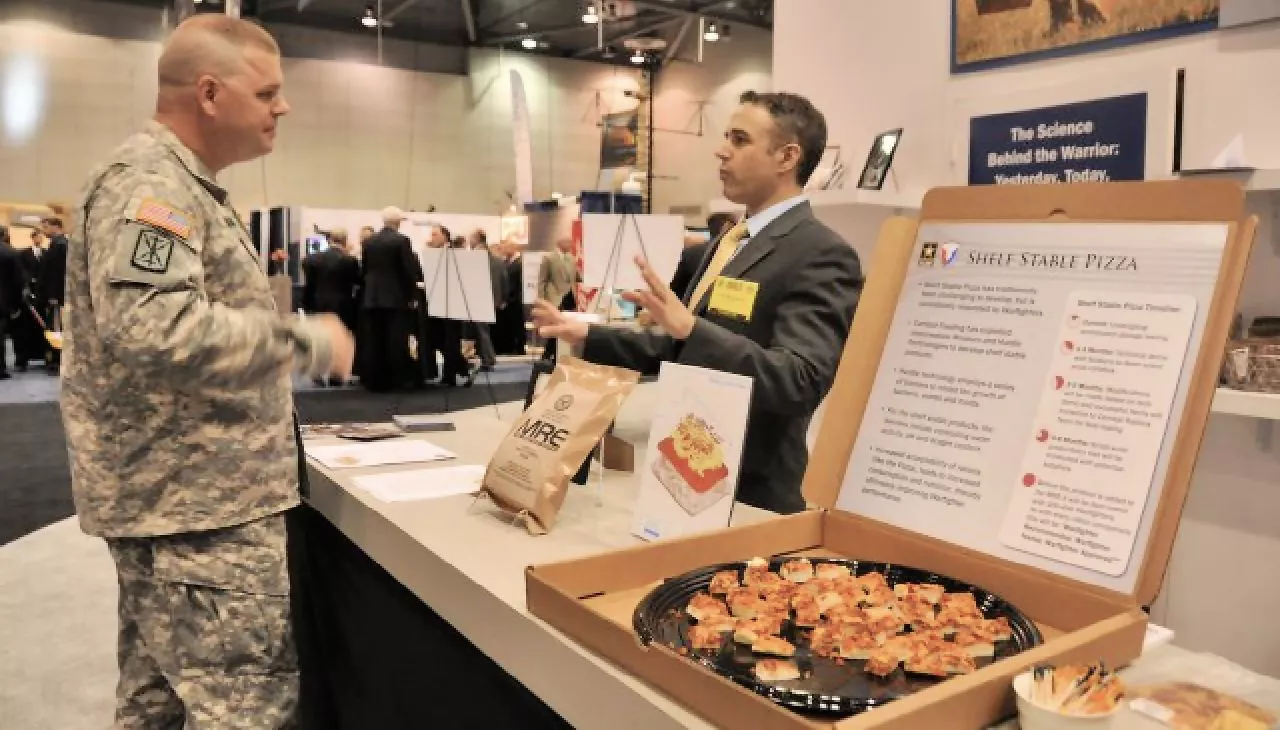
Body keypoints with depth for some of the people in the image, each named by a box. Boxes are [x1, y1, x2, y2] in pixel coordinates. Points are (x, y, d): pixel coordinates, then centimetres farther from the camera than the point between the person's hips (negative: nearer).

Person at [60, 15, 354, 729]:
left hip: (173, 490, 11)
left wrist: (276, 330, 16)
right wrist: (306, 341, -22)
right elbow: (152, 329, -31)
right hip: (196, 498, -11)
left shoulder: (181, 184, 17)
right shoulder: (149, 182, -16)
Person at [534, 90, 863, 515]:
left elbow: (799, 382, -27)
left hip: (751, 493, -8)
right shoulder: (732, 240, 11)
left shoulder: (821, 254, -17)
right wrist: (587, 337, 10)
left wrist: (690, 325, -36)